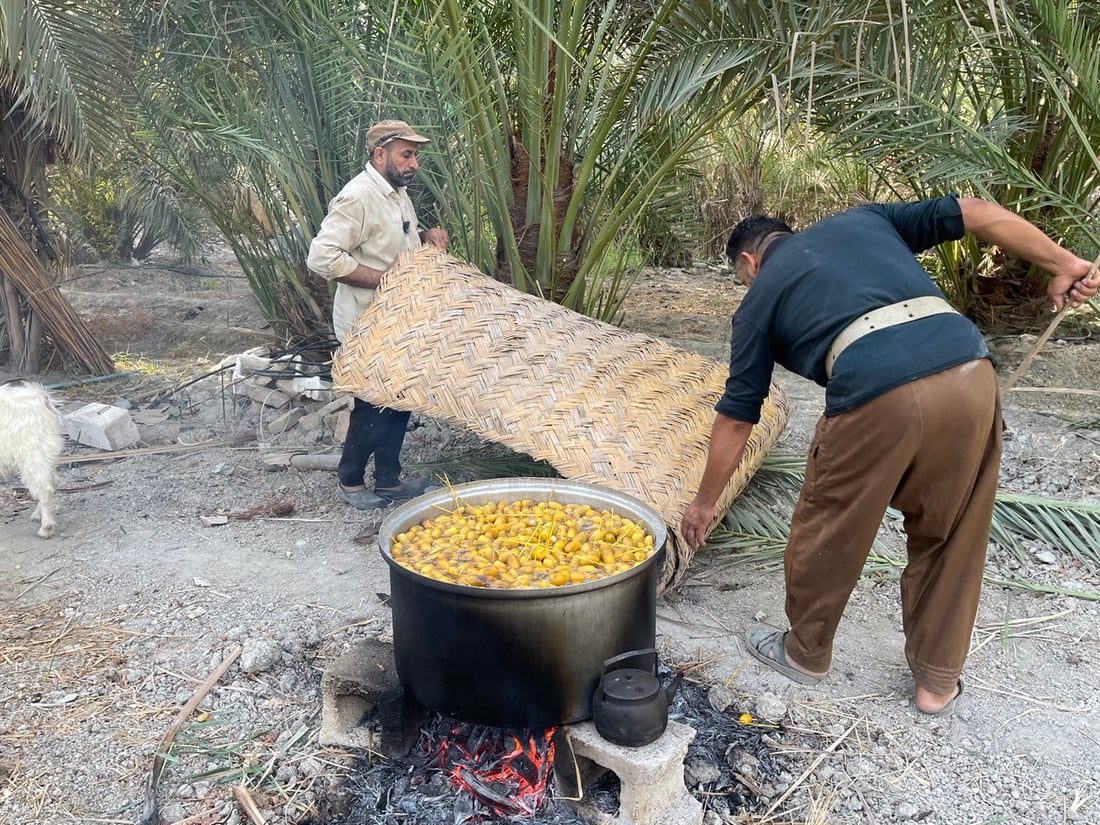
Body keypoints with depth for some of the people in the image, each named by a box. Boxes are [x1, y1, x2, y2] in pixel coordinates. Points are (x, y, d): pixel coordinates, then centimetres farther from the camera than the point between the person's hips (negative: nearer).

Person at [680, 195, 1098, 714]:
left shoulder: (760, 296, 19)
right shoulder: (863, 219, 29)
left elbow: (736, 414, 18)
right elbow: (975, 213, 19)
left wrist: (704, 502, 28)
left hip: (877, 396, -4)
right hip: (970, 374, 5)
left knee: (826, 535, 19)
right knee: (951, 541, 22)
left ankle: (805, 653, 39)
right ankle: (938, 681, 36)